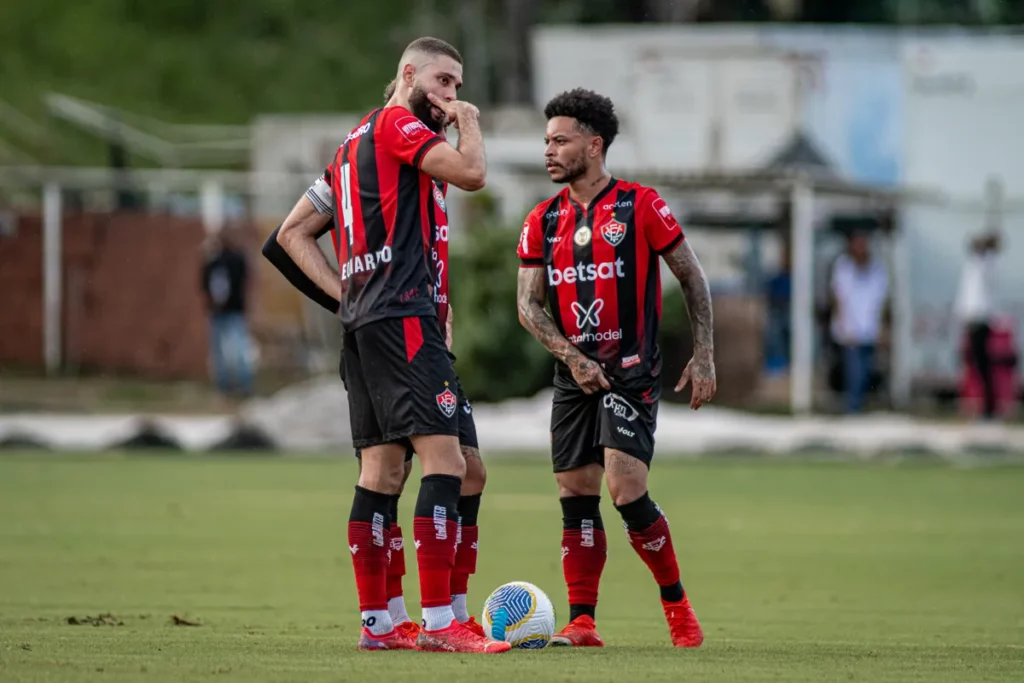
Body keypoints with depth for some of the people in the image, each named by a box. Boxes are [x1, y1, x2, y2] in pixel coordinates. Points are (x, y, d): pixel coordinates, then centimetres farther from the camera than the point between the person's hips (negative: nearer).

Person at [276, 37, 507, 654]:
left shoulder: (355, 142, 23)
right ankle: (439, 622, -20)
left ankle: (376, 622, 10)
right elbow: (471, 172, -19)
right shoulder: (397, 125, -5)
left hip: (362, 320, 10)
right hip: (404, 318, -10)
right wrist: (470, 121, 1)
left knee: (382, 471, 10)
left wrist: (344, 292, 13)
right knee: (445, 459, -14)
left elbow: (294, 233, 25)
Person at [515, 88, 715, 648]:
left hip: (631, 371, -5)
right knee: (576, 495, 1)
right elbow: (528, 304, 5)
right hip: (574, 375, 5)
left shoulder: (640, 206, -5)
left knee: (627, 490, -15)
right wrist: (571, 357, -10)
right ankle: (581, 623, 4)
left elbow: (692, 278, 1)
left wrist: (703, 356, -4)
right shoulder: (543, 220, 8)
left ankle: (676, 603, 2)